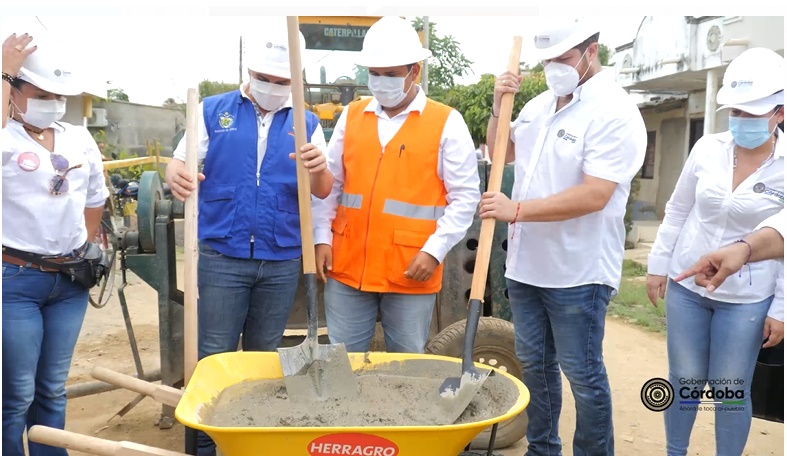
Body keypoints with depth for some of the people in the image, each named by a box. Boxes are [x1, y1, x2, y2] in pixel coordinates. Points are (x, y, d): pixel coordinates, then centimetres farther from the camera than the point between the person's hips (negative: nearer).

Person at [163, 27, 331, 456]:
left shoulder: (306, 124, 6)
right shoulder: (212, 111, 3)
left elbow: (323, 191, -1)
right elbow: (181, 163, 0)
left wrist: (318, 168, -25)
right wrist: (176, 175, -26)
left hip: (282, 260, 2)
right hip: (222, 256, -2)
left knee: (264, 355, 14)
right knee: (214, 355, 3)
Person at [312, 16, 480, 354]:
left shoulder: (447, 123, -3)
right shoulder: (351, 116, 8)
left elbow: (465, 196, -5)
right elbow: (329, 184, 12)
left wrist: (435, 250, -12)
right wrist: (322, 237, 3)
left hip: (411, 273, -3)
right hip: (347, 267, 3)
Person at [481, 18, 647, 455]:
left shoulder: (614, 112, -15)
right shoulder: (539, 105, 9)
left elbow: (593, 196, -24)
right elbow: (501, 153, 22)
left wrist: (517, 210, -21)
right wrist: (499, 105, 5)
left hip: (578, 271, -8)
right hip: (526, 264, 8)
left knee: (583, 374, 6)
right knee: (535, 365, 18)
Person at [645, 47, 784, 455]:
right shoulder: (707, 148, -4)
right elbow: (677, 211, 6)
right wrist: (658, 265, 6)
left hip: (746, 297, -2)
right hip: (686, 285, 2)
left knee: (731, 389, 7)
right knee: (684, 379, 12)